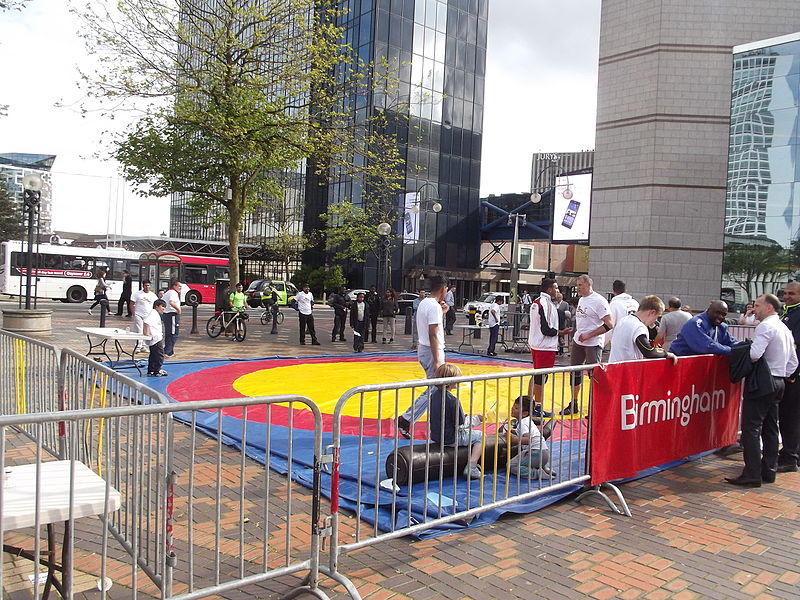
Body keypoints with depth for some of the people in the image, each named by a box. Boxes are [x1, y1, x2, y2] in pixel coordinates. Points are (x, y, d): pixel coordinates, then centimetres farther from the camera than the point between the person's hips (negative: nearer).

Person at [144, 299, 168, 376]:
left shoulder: (156, 314, 19)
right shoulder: (153, 313, -13)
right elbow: (146, 322, -26)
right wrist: (147, 333, -25)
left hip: (156, 338, 11)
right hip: (156, 339, -11)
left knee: (153, 356, 15)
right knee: (159, 355, -5)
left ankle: (150, 371, 21)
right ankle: (157, 372, 0)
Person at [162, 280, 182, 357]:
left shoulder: (166, 292, 18)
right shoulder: (174, 293, -14)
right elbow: (171, 302, -32)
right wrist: (178, 309, -23)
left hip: (165, 314, 10)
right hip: (172, 314, -10)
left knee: (168, 334, 16)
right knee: (173, 334, -5)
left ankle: (170, 351, 24)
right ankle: (167, 352, -8)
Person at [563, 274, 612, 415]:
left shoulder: (599, 301, -15)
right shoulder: (581, 299, 12)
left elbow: (609, 324, -19)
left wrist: (589, 335, -19)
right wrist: (576, 336, 16)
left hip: (593, 344, -8)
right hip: (578, 342, 8)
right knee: (575, 372, 13)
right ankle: (574, 405, 25)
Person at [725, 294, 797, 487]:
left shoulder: (765, 327, -13)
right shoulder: (785, 329, 17)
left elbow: (754, 354, -26)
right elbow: (793, 362, 20)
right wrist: (783, 376, 21)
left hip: (762, 383, -10)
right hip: (778, 383, 10)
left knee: (751, 428, -8)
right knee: (770, 428, 14)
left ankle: (752, 475, -9)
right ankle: (769, 471, 20)